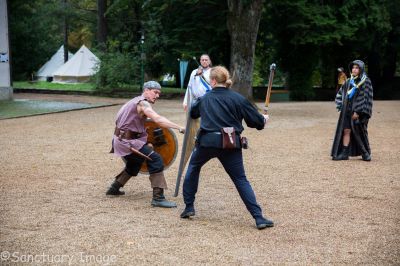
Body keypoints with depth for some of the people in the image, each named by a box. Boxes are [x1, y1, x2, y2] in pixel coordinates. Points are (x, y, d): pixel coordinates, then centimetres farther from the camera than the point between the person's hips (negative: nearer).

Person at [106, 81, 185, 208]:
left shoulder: (135, 101, 16)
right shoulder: (143, 103, -14)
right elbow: (158, 119, -30)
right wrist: (179, 128, -36)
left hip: (120, 139, 10)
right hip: (127, 141, -10)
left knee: (135, 163, 31)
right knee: (156, 160, -16)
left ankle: (114, 189, 40)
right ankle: (158, 198, -20)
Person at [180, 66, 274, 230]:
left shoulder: (205, 99, 11)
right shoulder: (238, 99, 2)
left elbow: (192, 112, 31)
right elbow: (256, 121, 2)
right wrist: (264, 119, 26)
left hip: (207, 142, 1)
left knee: (193, 167, 27)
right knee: (240, 179, 5)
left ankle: (189, 207, 25)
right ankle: (259, 218, -4)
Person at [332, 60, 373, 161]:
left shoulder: (365, 82, -7)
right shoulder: (349, 82, 11)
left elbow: (366, 98, -13)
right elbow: (340, 94, 22)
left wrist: (358, 112, -18)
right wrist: (341, 107, 10)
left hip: (359, 112, -5)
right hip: (347, 111, 5)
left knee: (360, 133, 2)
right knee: (346, 131, -1)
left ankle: (365, 153, 18)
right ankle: (344, 153, 0)